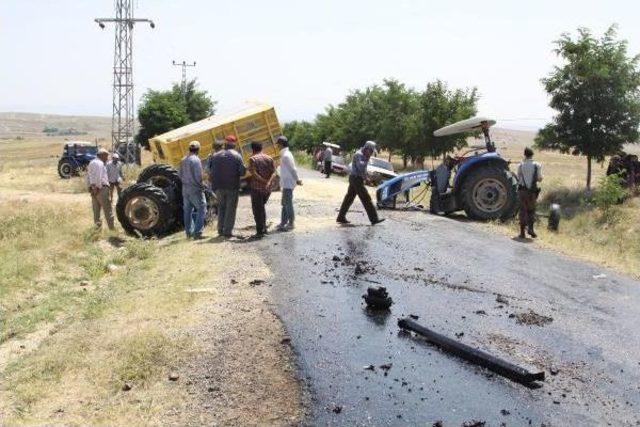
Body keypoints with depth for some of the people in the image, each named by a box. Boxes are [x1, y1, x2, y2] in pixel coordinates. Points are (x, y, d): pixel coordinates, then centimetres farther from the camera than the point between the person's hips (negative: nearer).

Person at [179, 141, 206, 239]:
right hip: (195, 189, -7)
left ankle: (189, 232, 19)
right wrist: (201, 185, -3)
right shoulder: (196, 160, -15)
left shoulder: (183, 160, 8)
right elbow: (198, 176, -17)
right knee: (201, 209, -1)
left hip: (185, 189, 7)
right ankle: (197, 232, -7)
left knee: (187, 210, 13)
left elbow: (180, 175, 12)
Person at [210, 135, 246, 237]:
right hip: (232, 187, -3)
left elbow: (211, 171, 1)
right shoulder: (237, 156, -5)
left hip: (219, 186, 3)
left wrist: (214, 184, 9)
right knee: (231, 209, 3)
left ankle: (220, 230, 15)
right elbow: (242, 172, -10)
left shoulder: (216, 156, 4)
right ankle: (227, 231, 0)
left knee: (221, 208, 16)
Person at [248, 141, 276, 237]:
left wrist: (264, 181, -16)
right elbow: (273, 172, -2)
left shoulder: (252, 159, -6)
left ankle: (260, 231, 1)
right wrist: (268, 182, -14)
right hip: (268, 189, 5)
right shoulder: (269, 159, 9)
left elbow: (253, 173, -18)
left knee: (257, 209, 2)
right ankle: (264, 228, 20)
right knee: (262, 207, 22)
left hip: (257, 188, -5)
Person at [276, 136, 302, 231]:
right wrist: (297, 179, 16)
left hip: (288, 183, -10)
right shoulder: (286, 154, 12)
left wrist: (297, 180, -15)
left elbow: (292, 169, -20)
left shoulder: (286, 155, -19)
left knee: (288, 203, -3)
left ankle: (290, 223, 3)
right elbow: (292, 169, 15)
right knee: (285, 203, 15)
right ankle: (283, 222, 23)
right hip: (286, 183, 10)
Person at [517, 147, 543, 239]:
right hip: (532, 191, 0)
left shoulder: (520, 165, -2)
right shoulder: (537, 165, -5)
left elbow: (518, 178, 3)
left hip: (522, 190, 1)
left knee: (523, 211, 7)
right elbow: (539, 179, -3)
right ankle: (530, 228, -4)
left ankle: (522, 232, 6)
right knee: (531, 210, 14)